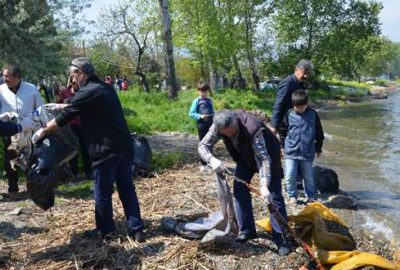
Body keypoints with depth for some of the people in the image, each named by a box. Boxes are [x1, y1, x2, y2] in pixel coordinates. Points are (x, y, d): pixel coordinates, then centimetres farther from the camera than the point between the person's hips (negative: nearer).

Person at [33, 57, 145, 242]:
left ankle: (105, 230, 22)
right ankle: (136, 229, 15)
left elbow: (64, 118, -7)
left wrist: (43, 131, 6)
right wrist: (63, 106, 34)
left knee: (103, 193, 8)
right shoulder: (105, 88, 16)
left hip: (106, 150, -8)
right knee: (127, 189, 12)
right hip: (124, 147, 9)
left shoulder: (87, 92, -12)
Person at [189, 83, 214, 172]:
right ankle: (203, 164, 11)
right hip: (202, 125, -4)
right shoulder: (196, 101, -3)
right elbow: (191, 113, -7)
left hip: (210, 125, 4)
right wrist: (200, 116, -20)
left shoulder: (210, 100, 11)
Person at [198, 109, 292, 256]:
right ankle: (246, 230, 14)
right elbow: (203, 145, -22)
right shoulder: (218, 126, -25)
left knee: (274, 195, -10)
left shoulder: (252, 128, -41)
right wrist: (212, 160, -43)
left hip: (267, 154, -5)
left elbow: (263, 159, -41)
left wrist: (264, 185, -52)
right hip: (245, 156, 6)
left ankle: (282, 238, -2)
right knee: (239, 189, 0)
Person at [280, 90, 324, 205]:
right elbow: (283, 131, 10)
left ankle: (311, 196, 29)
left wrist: (318, 148, 13)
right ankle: (292, 195, 15)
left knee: (308, 176, 11)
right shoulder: (289, 114, -1)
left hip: (307, 152, 0)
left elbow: (319, 133, 9)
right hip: (291, 152, 0)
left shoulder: (313, 115, 0)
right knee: (290, 176, -5)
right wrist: (284, 145, 8)